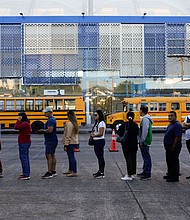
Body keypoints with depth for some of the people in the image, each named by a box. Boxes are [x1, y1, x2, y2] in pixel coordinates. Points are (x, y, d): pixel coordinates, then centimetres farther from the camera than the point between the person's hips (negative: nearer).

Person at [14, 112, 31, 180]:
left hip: (24, 143, -11)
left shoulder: (24, 123, -17)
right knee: (26, 158, 15)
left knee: (23, 158, -9)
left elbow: (16, 127, -23)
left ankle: (26, 175, -8)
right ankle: (26, 173, 22)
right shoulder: (27, 123, 15)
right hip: (27, 142, 11)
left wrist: (18, 120, -12)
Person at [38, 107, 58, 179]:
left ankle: (49, 173, -9)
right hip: (52, 140, 11)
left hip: (50, 141, -11)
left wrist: (43, 131, -11)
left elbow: (50, 130, -27)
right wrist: (43, 130, 8)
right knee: (52, 155, 13)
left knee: (49, 156, -10)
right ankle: (53, 171, 19)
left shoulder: (50, 120, -17)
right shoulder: (52, 119, 17)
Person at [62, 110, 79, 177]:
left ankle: (74, 172, -5)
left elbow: (68, 135, -19)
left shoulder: (69, 124, -17)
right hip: (74, 142, 10)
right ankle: (70, 170, 31)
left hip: (70, 143, -10)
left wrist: (66, 144, -16)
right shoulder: (75, 123, 11)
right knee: (70, 157, 20)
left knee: (71, 157, -6)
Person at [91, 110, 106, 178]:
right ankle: (100, 171, 22)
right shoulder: (96, 123, 16)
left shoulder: (101, 123, -13)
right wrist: (92, 134, -2)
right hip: (96, 141, 10)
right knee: (99, 157, 14)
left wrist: (93, 135, -8)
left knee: (101, 157, -6)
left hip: (100, 141, -10)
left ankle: (102, 173, -2)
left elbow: (100, 133, -18)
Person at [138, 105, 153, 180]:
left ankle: (148, 175, -5)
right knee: (145, 157, 17)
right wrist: (141, 141, 20)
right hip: (145, 141, 11)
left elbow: (145, 131, -23)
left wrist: (142, 141, -18)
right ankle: (145, 172, 27)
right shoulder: (146, 118, 16)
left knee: (147, 158, -7)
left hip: (144, 142, -11)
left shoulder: (145, 119, -17)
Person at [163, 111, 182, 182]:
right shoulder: (170, 125, 14)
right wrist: (167, 146, 16)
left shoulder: (177, 125, -17)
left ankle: (175, 177, 3)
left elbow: (178, 137, -23)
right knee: (169, 161, 18)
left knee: (174, 162, -3)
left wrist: (173, 147, -22)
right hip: (168, 147, 10)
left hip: (173, 148, -10)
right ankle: (170, 174, 30)